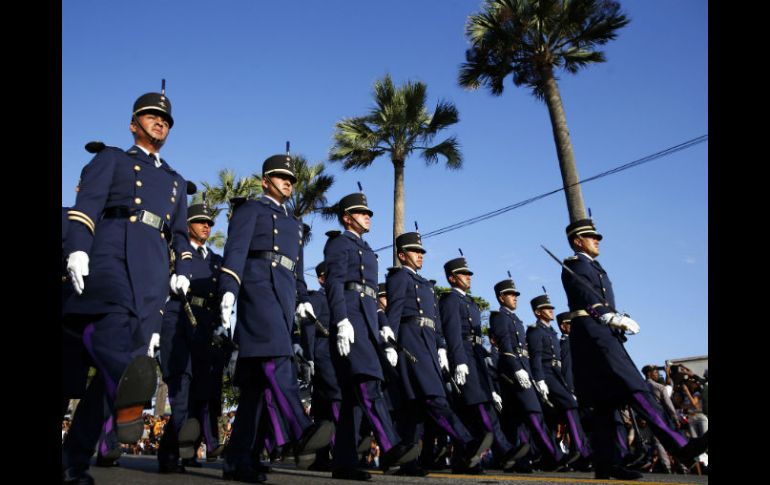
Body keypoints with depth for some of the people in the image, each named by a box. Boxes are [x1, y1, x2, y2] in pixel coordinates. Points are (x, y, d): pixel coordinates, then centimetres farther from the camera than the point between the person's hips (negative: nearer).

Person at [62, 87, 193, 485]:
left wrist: (183, 271, 9)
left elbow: (180, 235, 29)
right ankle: (128, 389, -59)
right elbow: (86, 205, 0)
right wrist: (77, 248, -18)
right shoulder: (111, 159, 17)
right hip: (110, 255, -3)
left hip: (153, 273, 3)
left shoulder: (175, 181, 31)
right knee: (112, 321, -36)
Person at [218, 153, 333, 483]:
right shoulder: (250, 209, 12)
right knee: (275, 357, -26)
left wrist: (302, 299, 15)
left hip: (285, 296, 7)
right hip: (258, 286, -7)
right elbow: (235, 249, -4)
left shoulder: (293, 223, 33)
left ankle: (237, 459, 1)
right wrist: (229, 289, -19)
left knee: (258, 378, 1)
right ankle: (301, 433, -41)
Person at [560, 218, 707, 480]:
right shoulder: (574, 264, 2)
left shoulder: (593, 267, 31)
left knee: (607, 400, 4)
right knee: (633, 387, -18)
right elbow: (589, 298, -11)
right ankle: (679, 445, -23)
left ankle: (606, 464, 4)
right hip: (592, 333, -10)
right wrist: (616, 319, -19)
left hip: (603, 334, 10)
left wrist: (621, 319, 6)